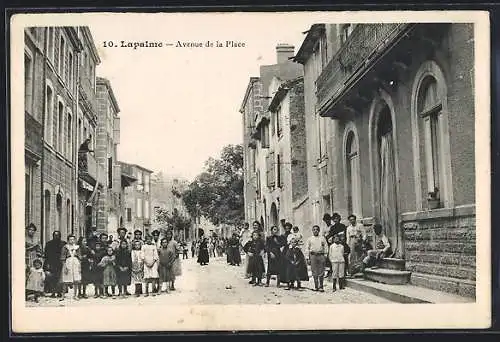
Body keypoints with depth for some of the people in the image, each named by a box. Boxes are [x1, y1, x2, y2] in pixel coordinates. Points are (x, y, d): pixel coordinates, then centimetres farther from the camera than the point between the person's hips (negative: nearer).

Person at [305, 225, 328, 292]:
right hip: (313, 255, 0)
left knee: (321, 272, -2)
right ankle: (316, 286, 8)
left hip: (321, 255, 0)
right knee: (314, 272, 2)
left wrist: (325, 255, -1)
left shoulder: (322, 238, 11)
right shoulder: (310, 239, 11)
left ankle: (321, 286, 3)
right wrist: (308, 258, 3)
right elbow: (307, 249, 10)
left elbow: (326, 247, 9)